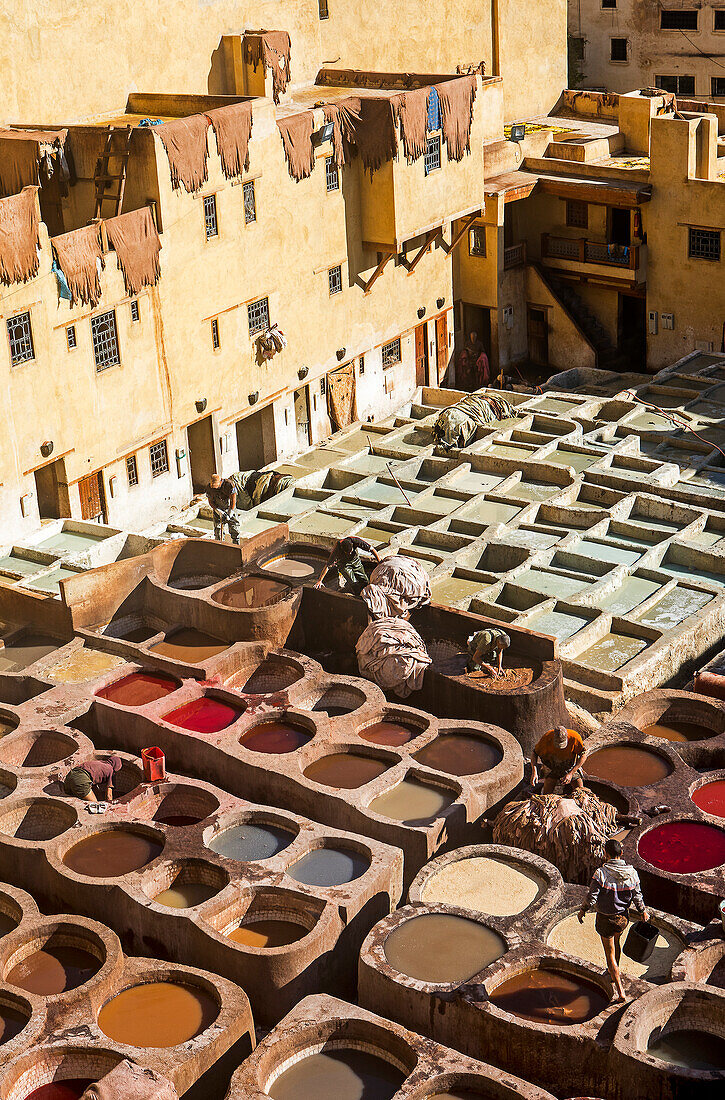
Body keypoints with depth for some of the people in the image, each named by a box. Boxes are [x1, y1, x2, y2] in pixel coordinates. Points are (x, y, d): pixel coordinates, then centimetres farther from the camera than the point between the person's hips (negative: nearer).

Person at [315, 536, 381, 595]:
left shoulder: (355, 541, -34)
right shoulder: (337, 548, -35)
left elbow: (372, 549, -25)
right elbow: (327, 565, -30)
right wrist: (320, 581, -29)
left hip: (355, 561, 3)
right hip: (344, 565, -3)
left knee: (365, 583, -8)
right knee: (354, 585, -21)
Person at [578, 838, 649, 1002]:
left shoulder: (601, 873, -23)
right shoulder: (631, 873, -11)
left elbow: (592, 897, -19)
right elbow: (637, 896, -1)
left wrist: (583, 910, 0)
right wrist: (643, 911, 18)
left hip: (605, 918, -4)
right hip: (623, 917, 4)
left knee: (610, 953, 6)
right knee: (616, 942, 31)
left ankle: (620, 991, 2)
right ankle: (614, 973, 51)